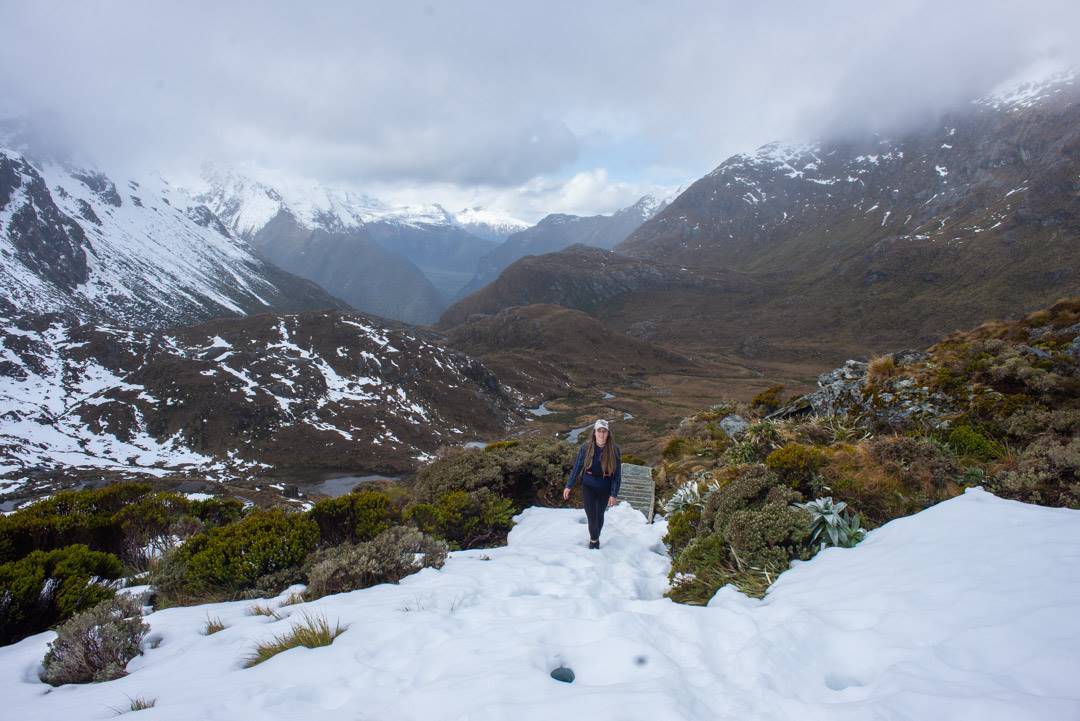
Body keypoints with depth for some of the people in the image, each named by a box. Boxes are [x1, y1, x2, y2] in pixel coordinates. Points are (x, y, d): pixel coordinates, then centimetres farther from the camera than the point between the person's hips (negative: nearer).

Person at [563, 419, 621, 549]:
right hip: (588, 486, -1)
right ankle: (594, 539, 23)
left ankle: (595, 538, 42)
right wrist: (569, 486, 0)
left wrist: (614, 494, -10)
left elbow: (617, 473, -8)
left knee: (600, 515, 18)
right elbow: (577, 467, -2)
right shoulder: (586, 447, -12)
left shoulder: (614, 450, -13)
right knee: (591, 516, -5)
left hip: (605, 488, 1)